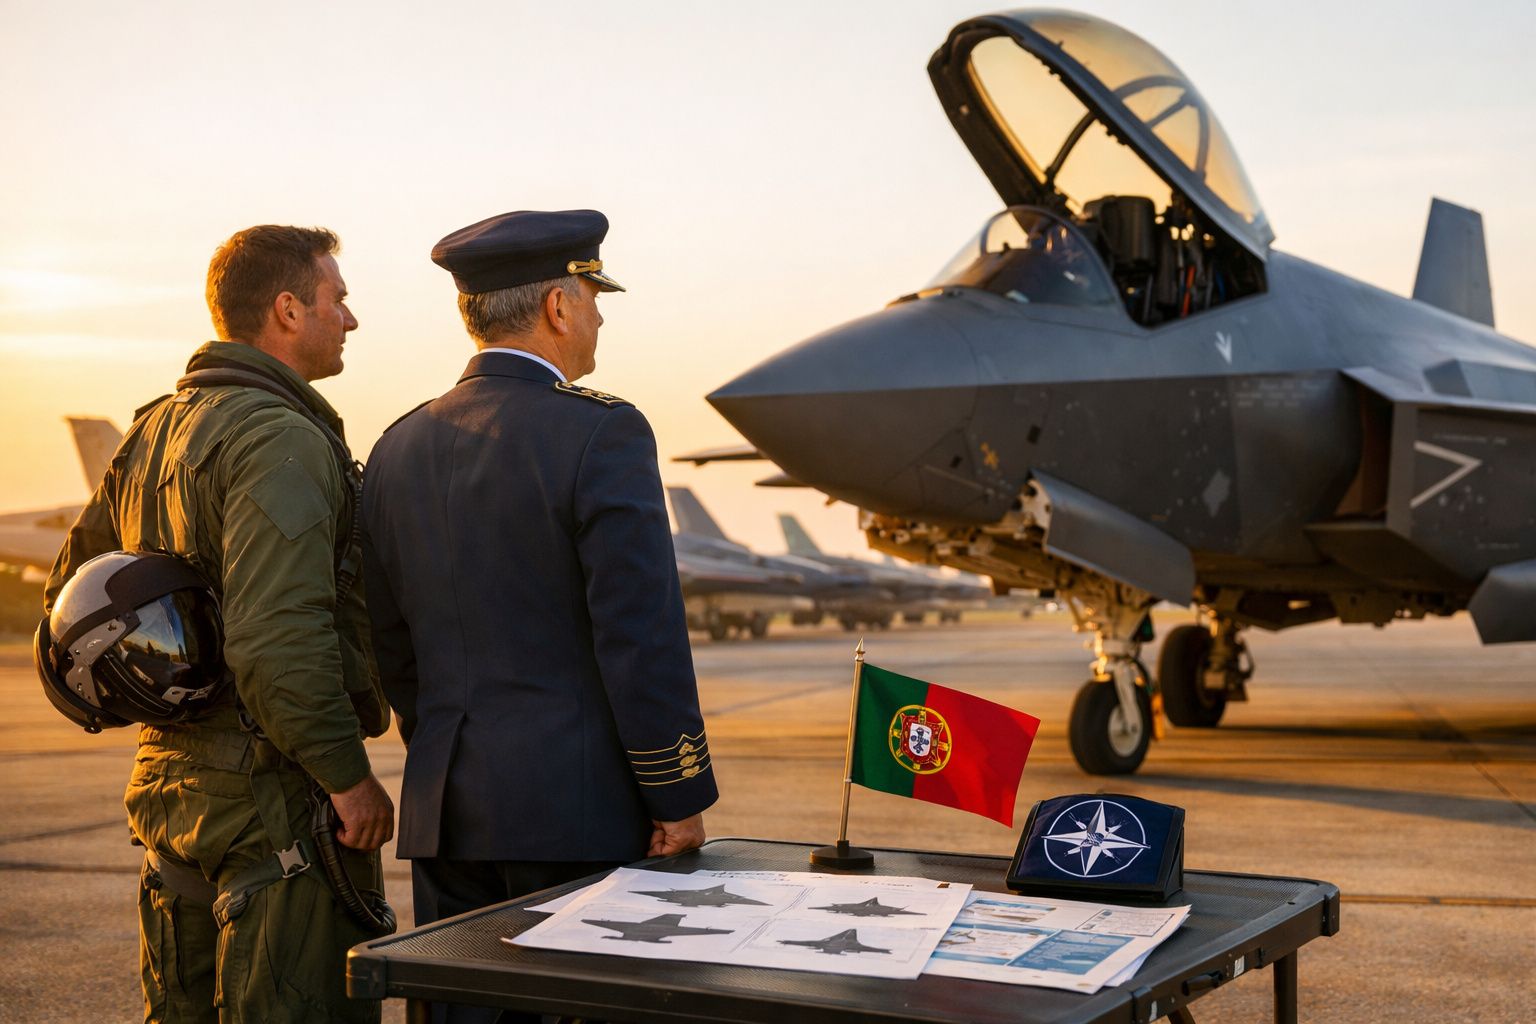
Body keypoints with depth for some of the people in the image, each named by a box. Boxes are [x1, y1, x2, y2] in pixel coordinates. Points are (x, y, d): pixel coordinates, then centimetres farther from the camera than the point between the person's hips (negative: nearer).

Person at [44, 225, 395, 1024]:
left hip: (171, 778, 9)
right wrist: (349, 776, -19)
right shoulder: (281, 439, -17)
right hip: (275, 791, -9)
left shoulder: (151, 433, 12)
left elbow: (70, 596, 20)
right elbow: (276, 637, -27)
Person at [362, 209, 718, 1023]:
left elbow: (390, 647, 13)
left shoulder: (400, 448, 8)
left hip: (443, 811, 6)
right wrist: (680, 797, -7)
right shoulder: (600, 434, -11)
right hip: (579, 809, -6)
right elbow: (642, 640, -15)